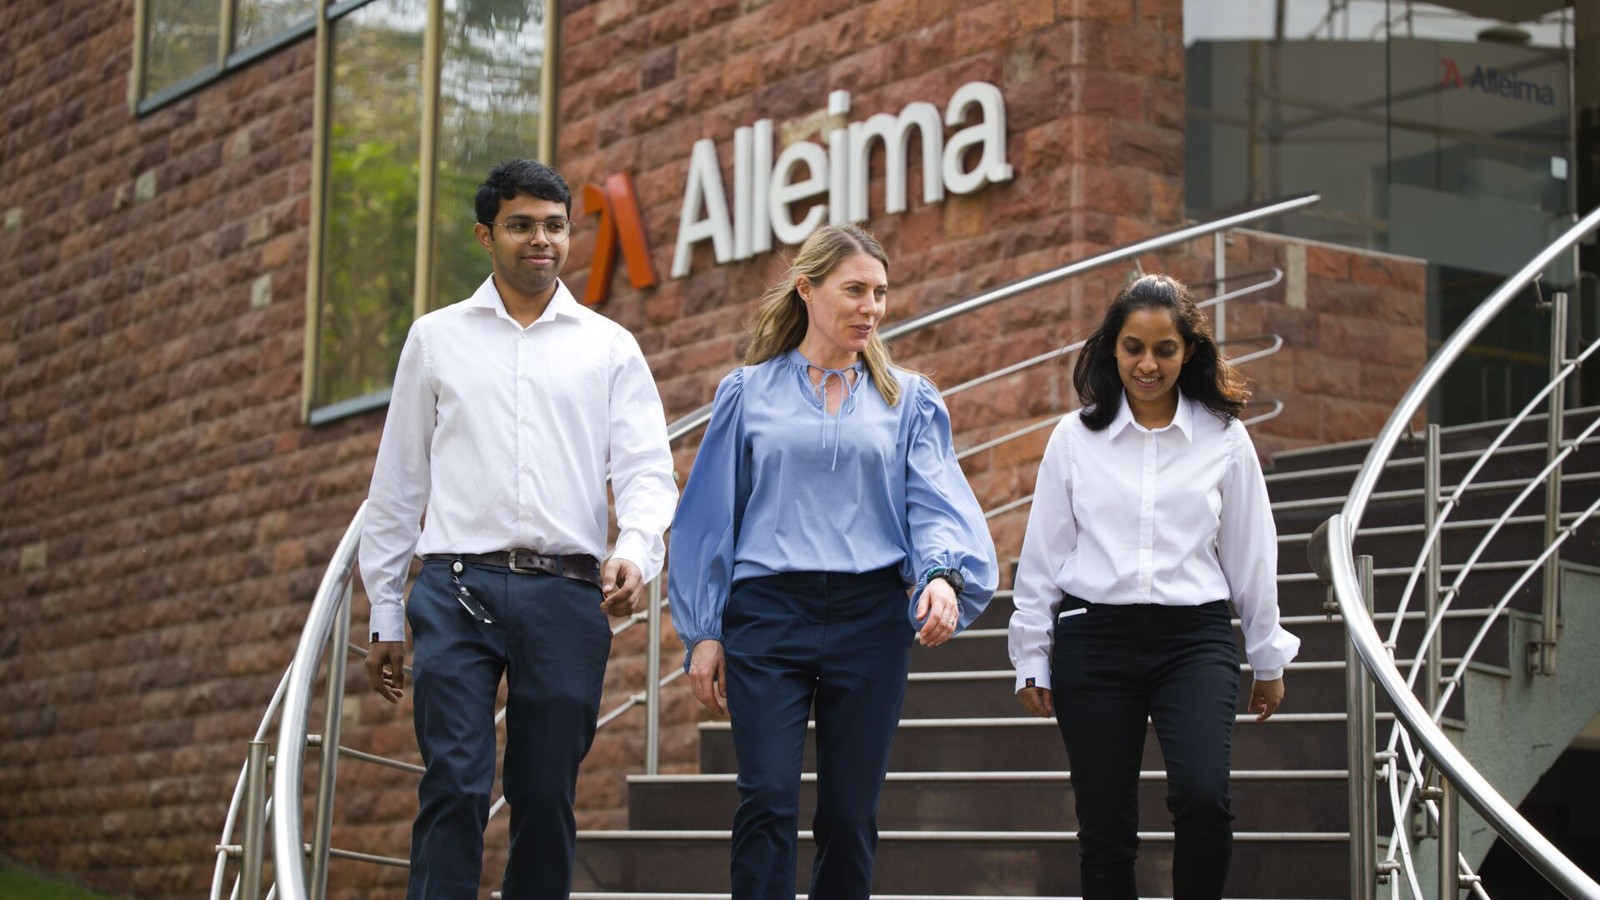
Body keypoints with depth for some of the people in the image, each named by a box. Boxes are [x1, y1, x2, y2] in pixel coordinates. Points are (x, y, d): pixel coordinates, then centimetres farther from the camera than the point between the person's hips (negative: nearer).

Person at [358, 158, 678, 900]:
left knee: (547, 797, 3)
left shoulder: (610, 347, 13)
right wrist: (384, 615, 11)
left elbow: (646, 467, 3)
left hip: (566, 595, 1)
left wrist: (636, 549, -19)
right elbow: (398, 481, 15)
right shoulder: (436, 338, 14)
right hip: (459, 588, -1)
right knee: (454, 787, -11)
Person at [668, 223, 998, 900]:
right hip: (767, 615, -1)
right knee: (767, 801, -12)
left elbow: (934, 501, 1)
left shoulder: (907, 400, 13)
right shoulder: (748, 393, 11)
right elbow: (712, 514, 11)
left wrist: (944, 575, -20)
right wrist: (703, 632, 5)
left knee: (850, 812, 3)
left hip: (871, 616, 1)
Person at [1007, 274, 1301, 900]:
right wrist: (1031, 660, 7)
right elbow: (1043, 555, 8)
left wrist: (1269, 660, 14)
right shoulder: (1075, 438, 4)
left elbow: (1250, 556, 10)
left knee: (1203, 796, -21)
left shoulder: (1224, 439, 5)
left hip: (1194, 638, -1)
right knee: (1104, 824, 1)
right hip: (1093, 637, 1)